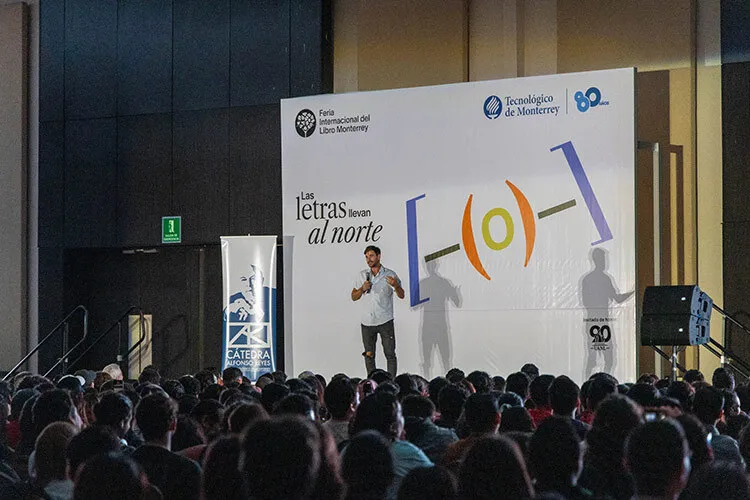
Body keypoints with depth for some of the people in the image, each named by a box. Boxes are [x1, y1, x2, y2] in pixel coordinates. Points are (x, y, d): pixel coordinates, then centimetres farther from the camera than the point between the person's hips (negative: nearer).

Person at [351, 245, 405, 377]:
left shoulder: (390, 275, 1)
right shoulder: (362, 275, 9)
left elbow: (401, 295, -1)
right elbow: (354, 297, 13)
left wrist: (396, 285, -23)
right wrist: (362, 289, -8)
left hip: (385, 321, -3)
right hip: (367, 322, 3)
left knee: (390, 354, -4)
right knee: (369, 355, 4)